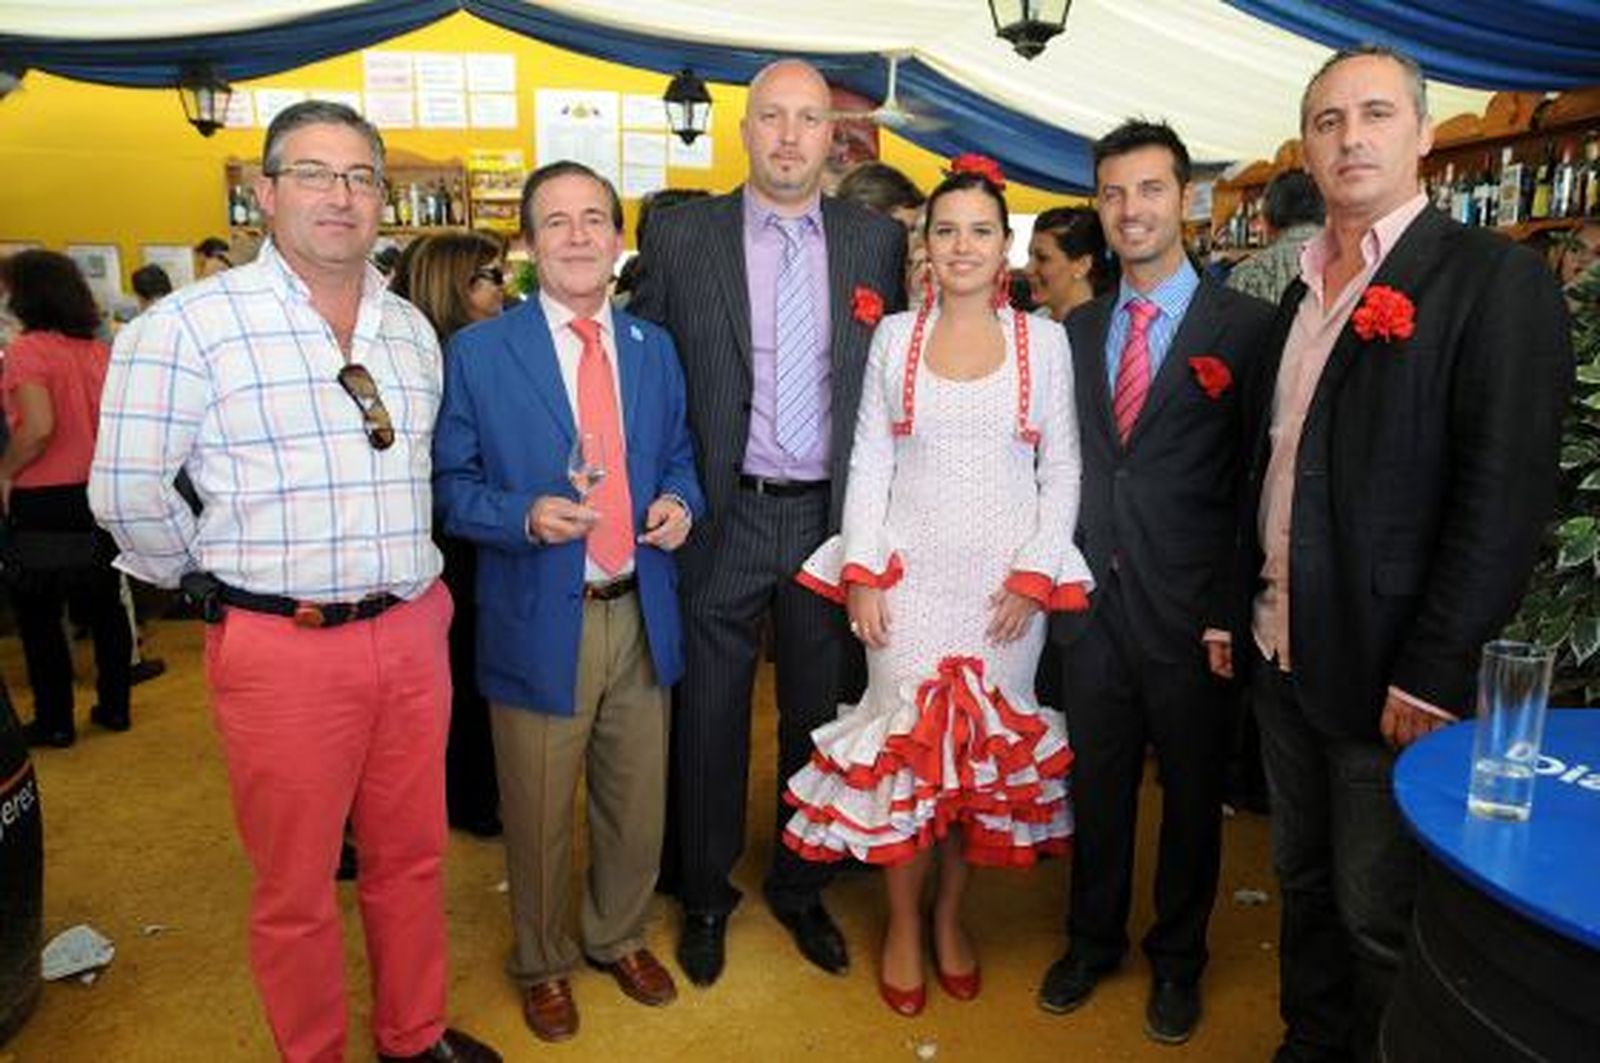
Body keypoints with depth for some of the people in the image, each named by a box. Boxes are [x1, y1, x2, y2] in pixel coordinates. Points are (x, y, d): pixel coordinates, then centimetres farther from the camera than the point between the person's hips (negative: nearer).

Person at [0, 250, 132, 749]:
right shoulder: (99, 351, 5)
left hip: (42, 505, -6)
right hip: (99, 497, 6)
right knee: (104, 607, 15)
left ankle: (55, 721, 17)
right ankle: (114, 707, 23)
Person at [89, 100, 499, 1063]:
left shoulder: (413, 329, 9)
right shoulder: (191, 324, -9)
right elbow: (128, 493, -7)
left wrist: (412, 587, 14)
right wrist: (218, 585, 3)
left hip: (412, 633, 5)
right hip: (282, 647, -5)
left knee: (413, 858, 17)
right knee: (296, 886, 10)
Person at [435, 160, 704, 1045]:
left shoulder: (654, 348, 7)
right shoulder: (478, 353, -6)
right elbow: (451, 485, -4)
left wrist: (680, 502, -7)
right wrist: (527, 516, -22)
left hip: (641, 616, 4)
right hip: (540, 623, -3)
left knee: (638, 804, 18)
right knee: (539, 819, 13)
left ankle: (619, 938, 45)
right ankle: (543, 964, 40)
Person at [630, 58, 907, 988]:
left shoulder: (880, 241, 3)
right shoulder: (682, 236, 0)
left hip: (833, 518, 2)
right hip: (723, 517, -1)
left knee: (820, 716, 14)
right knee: (710, 716, 11)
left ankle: (801, 887, 37)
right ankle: (705, 896, 33)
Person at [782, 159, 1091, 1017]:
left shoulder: (1044, 341, 4)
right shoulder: (895, 336, 5)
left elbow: (1063, 469, 4)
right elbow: (868, 462, 4)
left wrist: (1036, 575, -6)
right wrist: (860, 573, -4)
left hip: (1009, 581, 0)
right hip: (909, 574, 0)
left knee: (988, 744, 7)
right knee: (905, 742, 2)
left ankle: (951, 915, 28)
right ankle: (902, 925, 22)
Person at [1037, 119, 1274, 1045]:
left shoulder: (1248, 327, -5)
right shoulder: (1076, 330, 8)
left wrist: (1233, 613, -11)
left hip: (1190, 613, -3)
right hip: (1092, 606, 3)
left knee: (1192, 795, 14)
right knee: (1098, 786, 16)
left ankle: (1178, 958, 37)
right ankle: (1094, 940, 38)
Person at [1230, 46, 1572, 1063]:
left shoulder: (1496, 279, -10)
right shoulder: (1304, 289, 11)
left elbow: (1505, 497, -16)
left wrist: (1433, 672, -18)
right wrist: (1236, 609, 10)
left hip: (1393, 671, -6)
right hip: (1284, 654, 7)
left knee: (1381, 919, 8)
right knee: (1306, 885, 20)